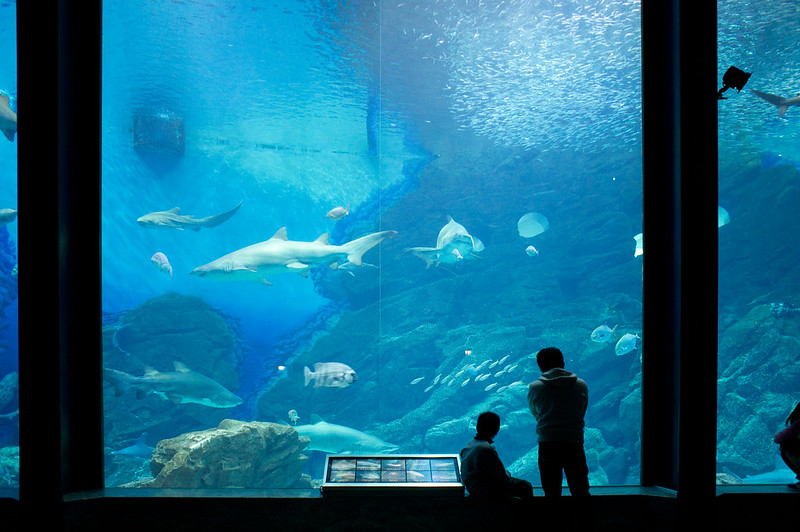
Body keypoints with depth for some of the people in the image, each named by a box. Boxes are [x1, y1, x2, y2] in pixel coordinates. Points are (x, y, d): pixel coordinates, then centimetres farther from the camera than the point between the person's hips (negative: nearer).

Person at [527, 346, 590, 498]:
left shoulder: (535, 387, -2)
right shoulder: (581, 385, 3)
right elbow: (582, 412, 14)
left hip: (547, 444, -1)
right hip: (575, 443, 1)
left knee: (552, 493, 7)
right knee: (581, 492, 12)